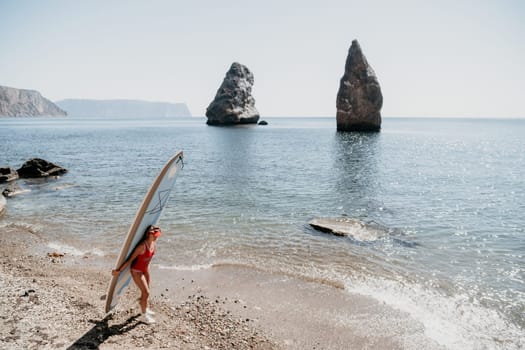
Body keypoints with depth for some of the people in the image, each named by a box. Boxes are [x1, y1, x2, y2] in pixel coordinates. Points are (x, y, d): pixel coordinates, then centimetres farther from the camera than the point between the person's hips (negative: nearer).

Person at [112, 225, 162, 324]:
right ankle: (143, 316, 12)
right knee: (146, 292, -5)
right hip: (136, 271, -7)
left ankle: (145, 308, 44)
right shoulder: (142, 246, -31)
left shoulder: (153, 243, -8)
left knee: (146, 291, 21)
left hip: (145, 269, 7)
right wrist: (119, 270, -19)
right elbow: (130, 259, -25)